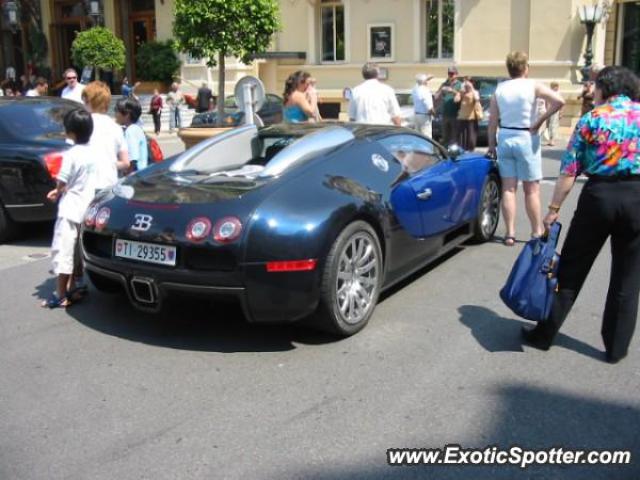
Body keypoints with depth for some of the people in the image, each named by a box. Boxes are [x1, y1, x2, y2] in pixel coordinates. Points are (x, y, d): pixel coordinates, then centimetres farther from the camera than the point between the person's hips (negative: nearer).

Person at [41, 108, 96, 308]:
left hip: (70, 208, -7)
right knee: (75, 250, 16)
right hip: (86, 207, 7)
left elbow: (62, 183, -14)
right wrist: (61, 190, 13)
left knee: (62, 250, -2)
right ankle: (71, 289, 23)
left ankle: (60, 295, 0)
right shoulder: (92, 152, 4)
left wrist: (57, 192, 8)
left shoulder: (71, 154, -17)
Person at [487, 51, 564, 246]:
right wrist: (541, 120, -11)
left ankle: (510, 233, 7)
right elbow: (559, 101, -20)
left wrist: (491, 145, 10)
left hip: (505, 138, 3)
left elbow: (492, 120, 3)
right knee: (532, 189, 6)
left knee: (508, 188, 8)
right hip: (526, 138, -3)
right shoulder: (533, 86, -7)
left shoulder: (499, 89, 3)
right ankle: (537, 232, 13)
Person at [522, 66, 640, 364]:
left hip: (598, 195, -1)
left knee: (571, 270, 11)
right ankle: (616, 347, 19)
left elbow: (569, 171, -3)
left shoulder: (591, 119, 1)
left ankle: (544, 334, 19)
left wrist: (554, 209, 2)